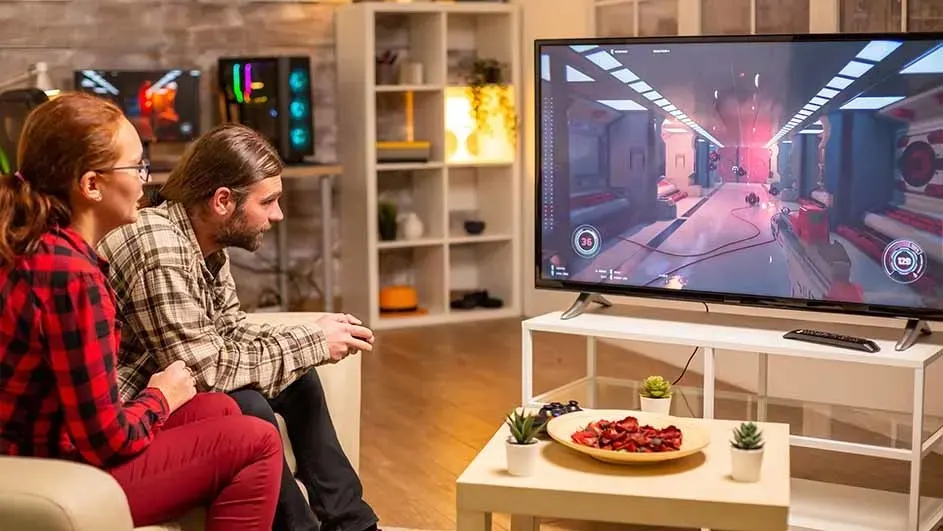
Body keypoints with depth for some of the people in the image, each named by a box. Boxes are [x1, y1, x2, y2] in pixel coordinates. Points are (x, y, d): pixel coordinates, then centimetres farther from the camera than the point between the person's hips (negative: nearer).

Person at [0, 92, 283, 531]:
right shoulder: (72, 275, -26)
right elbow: (106, 439, -22)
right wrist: (161, 398, -5)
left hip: (37, 449, 9)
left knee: (221, 409, 17)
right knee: (256, 443, -5)